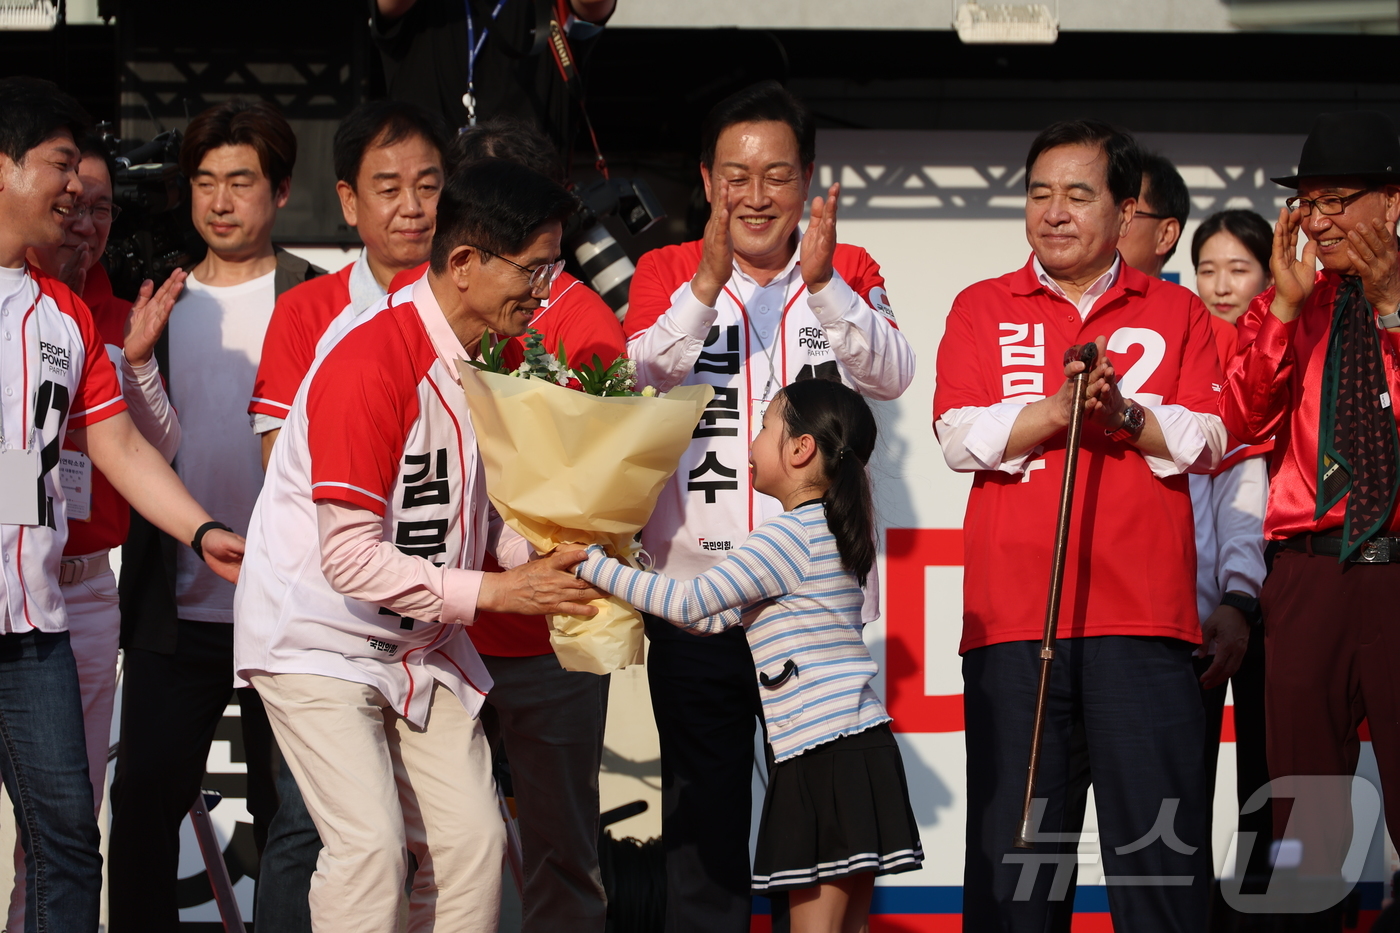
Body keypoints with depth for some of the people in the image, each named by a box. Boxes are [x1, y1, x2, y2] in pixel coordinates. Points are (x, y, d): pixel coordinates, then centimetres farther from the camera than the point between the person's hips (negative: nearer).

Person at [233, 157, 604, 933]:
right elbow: (350, 558, -27)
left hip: (420, 638, 8)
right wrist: (492, 591, -24)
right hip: (319, 637, -8)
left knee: (472, 839, 1)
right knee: (372, 845, -18)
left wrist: (553, 557, -8)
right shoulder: (371, 366, -26)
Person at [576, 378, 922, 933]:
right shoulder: (826, 531, 20)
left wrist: (594, 566, -7)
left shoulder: (790, 534, -11)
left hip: (828, 756, -10)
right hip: (855, 743, 10)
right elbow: (722, 617, 22)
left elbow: (693, 603, -13)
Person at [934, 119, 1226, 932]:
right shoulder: (983, 310, 14)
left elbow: (1208, 440, 5)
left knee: (1160, 834, -5)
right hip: (1012, 613, 0)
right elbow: (960, 437, 2)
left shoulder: (1176, 312, 14)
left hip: (1143, 613, 0)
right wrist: (1056, 409, -13)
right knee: (1014, 839, -1)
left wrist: (1124, 413, -12)